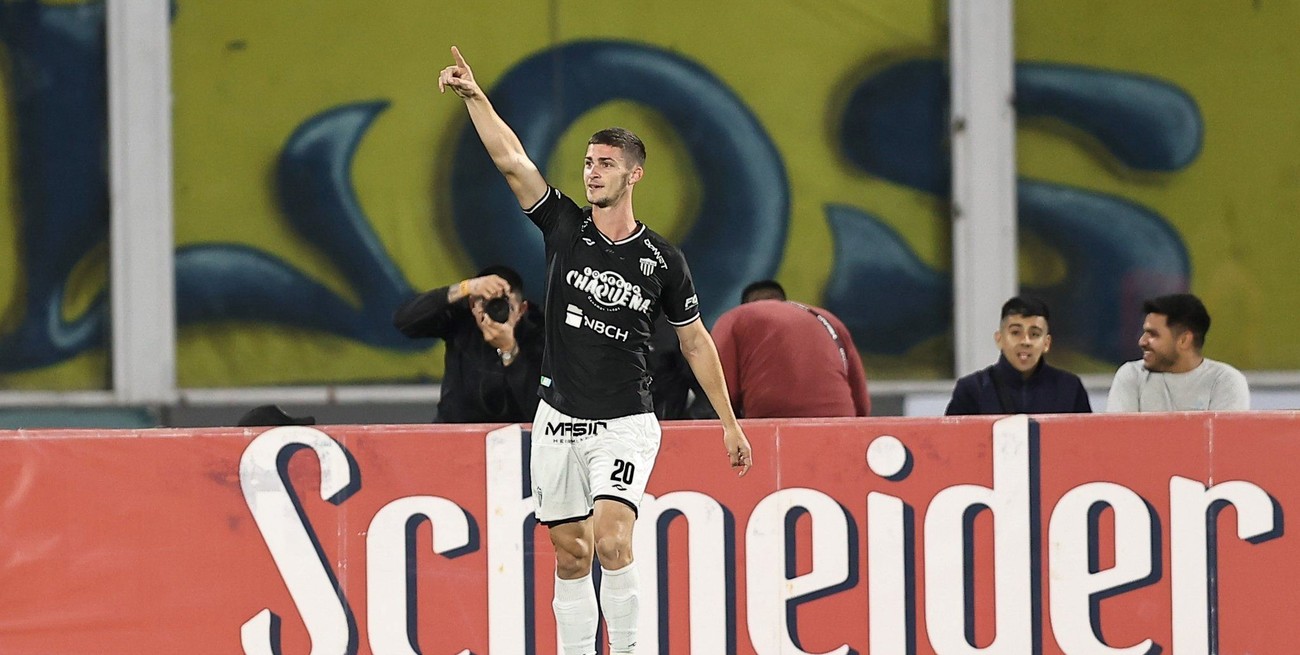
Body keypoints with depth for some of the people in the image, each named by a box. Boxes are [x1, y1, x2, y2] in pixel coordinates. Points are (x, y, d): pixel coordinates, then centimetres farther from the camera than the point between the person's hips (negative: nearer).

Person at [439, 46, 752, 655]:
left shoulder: (662, 261, -2)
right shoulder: (564, 227, 1)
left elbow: (695, 341, 8)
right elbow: (511, 160, -8)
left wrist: (729, 423, 8)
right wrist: (474, 96, -21)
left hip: (625, 423, -3)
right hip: (558, 420, 3)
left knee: (611, 537, -21)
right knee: (570, 555, 5)